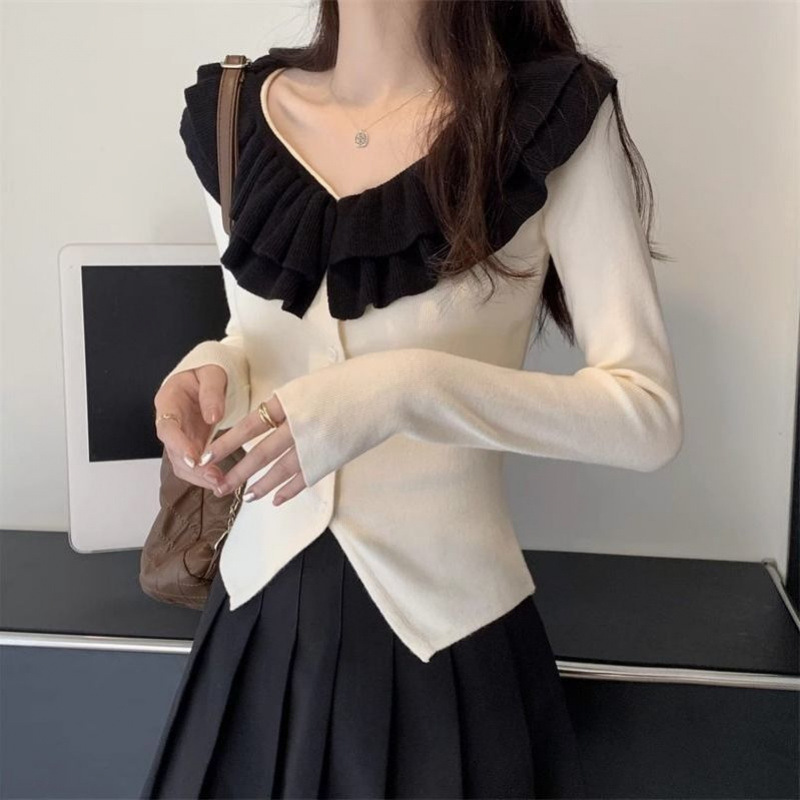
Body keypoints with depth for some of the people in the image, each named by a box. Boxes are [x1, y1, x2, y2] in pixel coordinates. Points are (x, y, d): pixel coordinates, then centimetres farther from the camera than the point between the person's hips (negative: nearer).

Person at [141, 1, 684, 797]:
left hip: (445, 626, -3)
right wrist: (214, 366, -9)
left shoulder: (556, 113, -13)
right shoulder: (234, 112, 0)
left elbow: (650, 416, -15)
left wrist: (413, 389, -28)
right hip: (261, 608, 4)